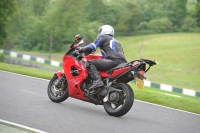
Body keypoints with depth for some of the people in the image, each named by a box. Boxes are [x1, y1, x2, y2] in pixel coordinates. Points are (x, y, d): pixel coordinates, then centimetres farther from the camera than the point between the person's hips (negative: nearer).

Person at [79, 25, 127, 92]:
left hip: (114, 61, -9)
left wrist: (81, 50, 19)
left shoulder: (103, 37, 13)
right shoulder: (115, 41, 37)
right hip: (123, 63, 9)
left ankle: (97, 81, -34)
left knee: (89, 63, -10)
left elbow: (91, 47, 3)